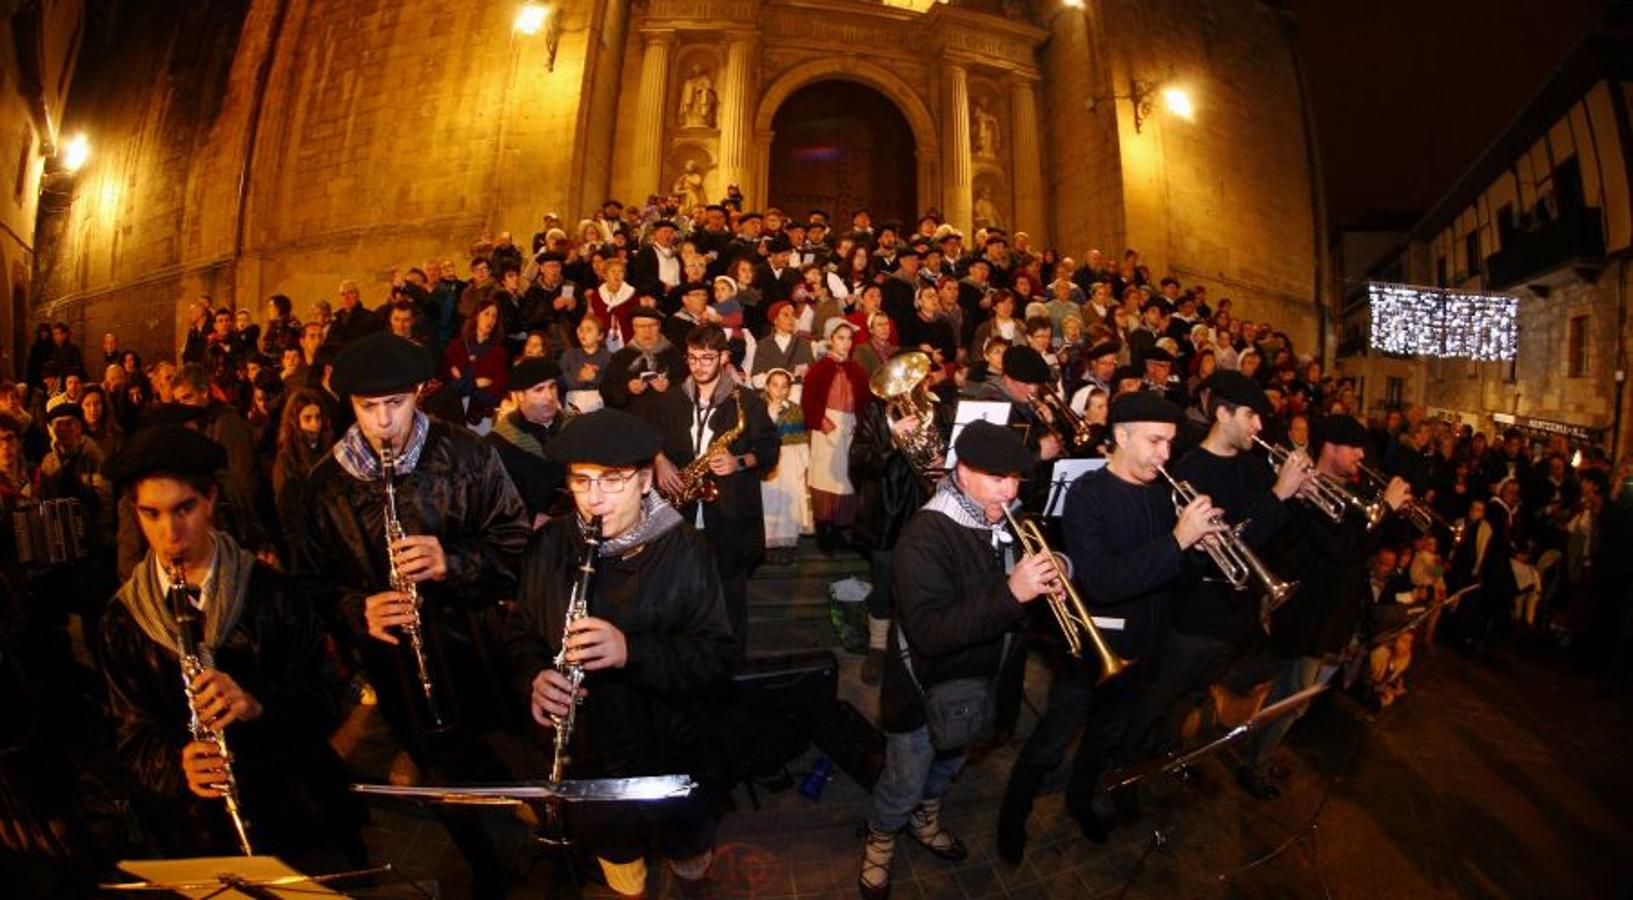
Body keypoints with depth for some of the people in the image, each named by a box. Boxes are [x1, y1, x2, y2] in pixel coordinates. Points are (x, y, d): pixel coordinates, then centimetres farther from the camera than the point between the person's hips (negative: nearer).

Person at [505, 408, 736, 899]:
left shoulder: (684, 549, -17)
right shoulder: (549, 546, -7)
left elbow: (716, 654, -20)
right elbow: (521, 629, 3)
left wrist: (632, 651, -36)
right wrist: (535, 676, -19)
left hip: (669, 751, -3)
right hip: (583, 749, 3)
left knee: (687, 848, 21)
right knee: (608, 841, 27)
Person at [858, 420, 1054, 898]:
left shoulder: (1004, 524, -6)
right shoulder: (926, 535, -30)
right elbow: (928, 632, -38)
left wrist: (1045, 585, -17)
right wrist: (1010, 594, -44)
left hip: (976, 679, 7)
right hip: (926, 687, -7)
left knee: (949, 762, 30)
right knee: (904, 783, 14)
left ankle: (925, 818, 58)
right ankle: (879, 841, 43)